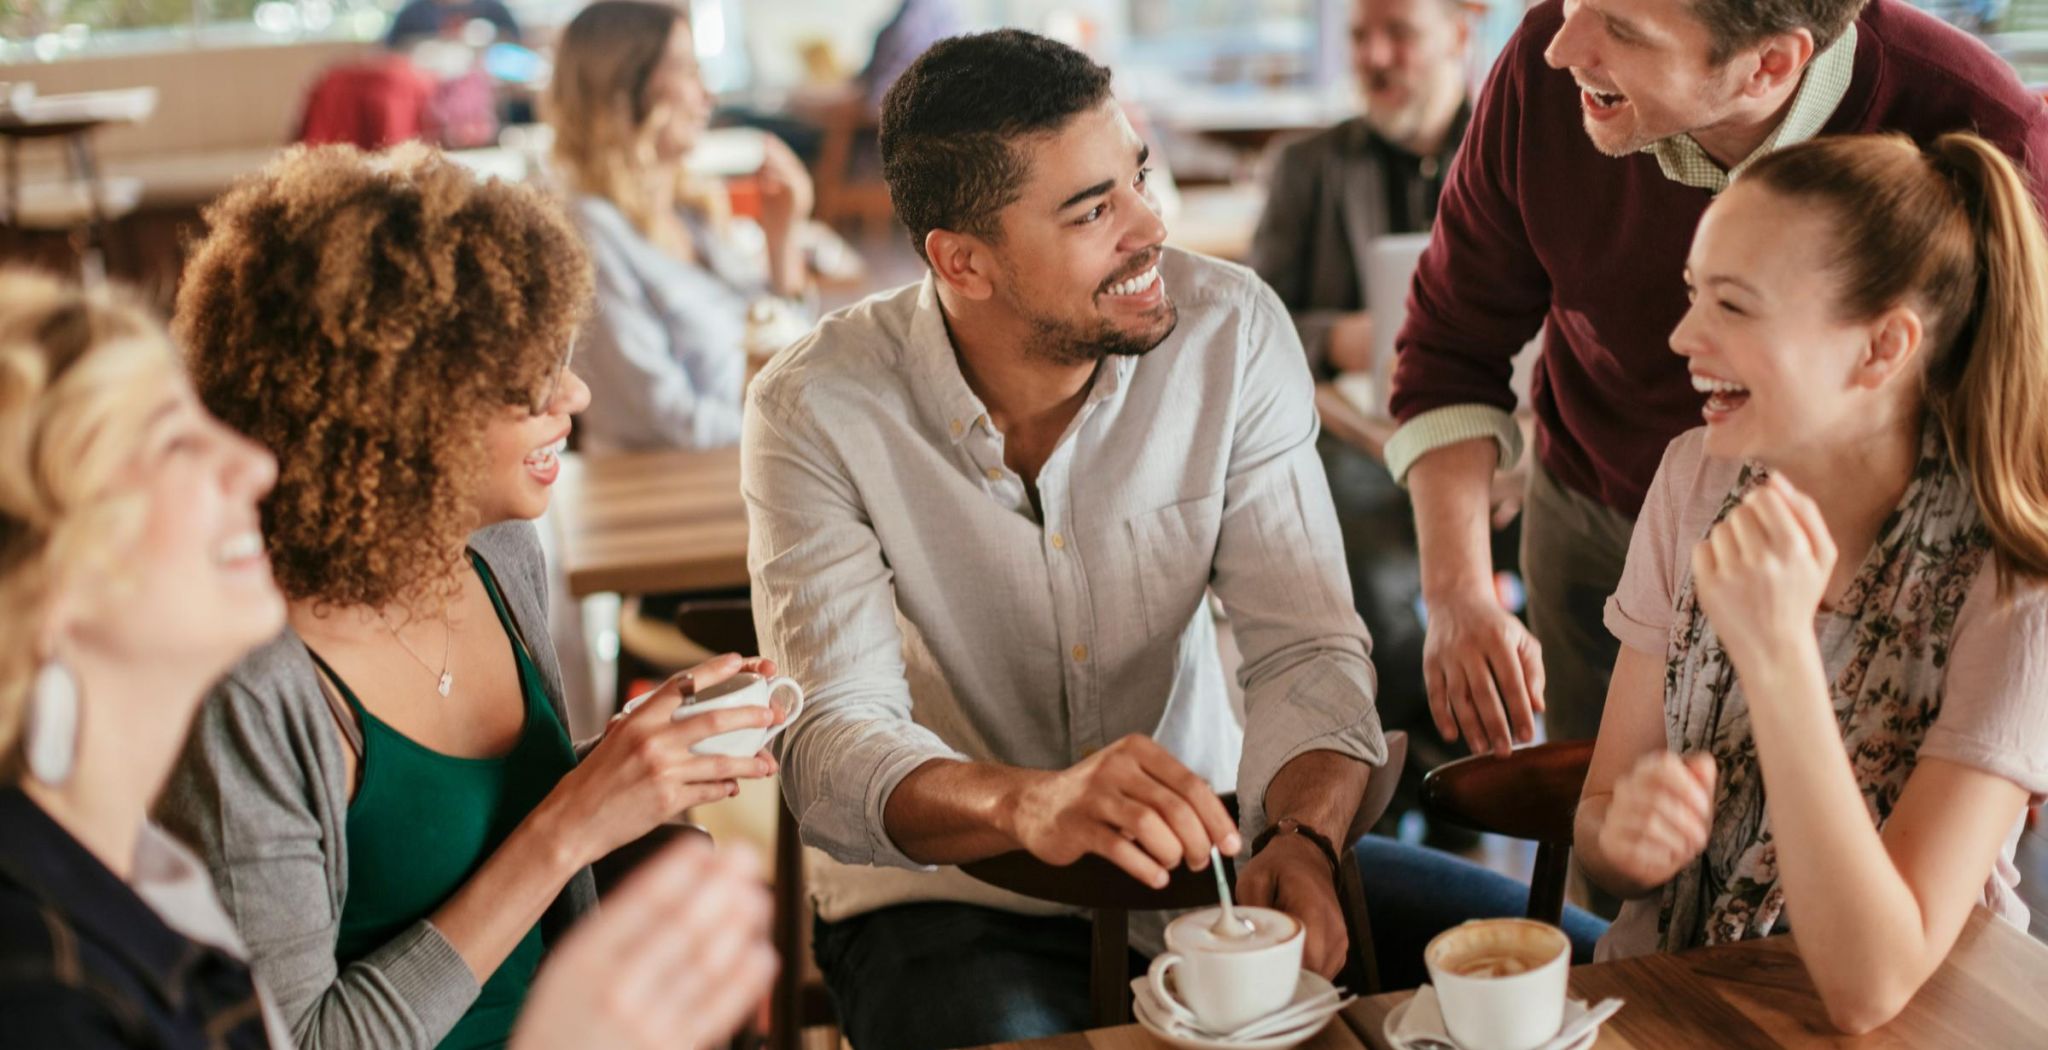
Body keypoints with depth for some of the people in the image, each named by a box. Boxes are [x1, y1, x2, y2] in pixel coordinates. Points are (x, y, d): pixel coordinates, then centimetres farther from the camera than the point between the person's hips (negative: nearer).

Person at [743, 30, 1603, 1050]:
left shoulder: (1232, 329, -9)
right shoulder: (816, 412, -17)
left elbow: (1305, 648, -10)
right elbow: (832, 753, -25)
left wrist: (1300, 840, -32)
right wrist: (1031, 805, -47)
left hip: (1197, 857, 4)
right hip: (950, 895, -3)